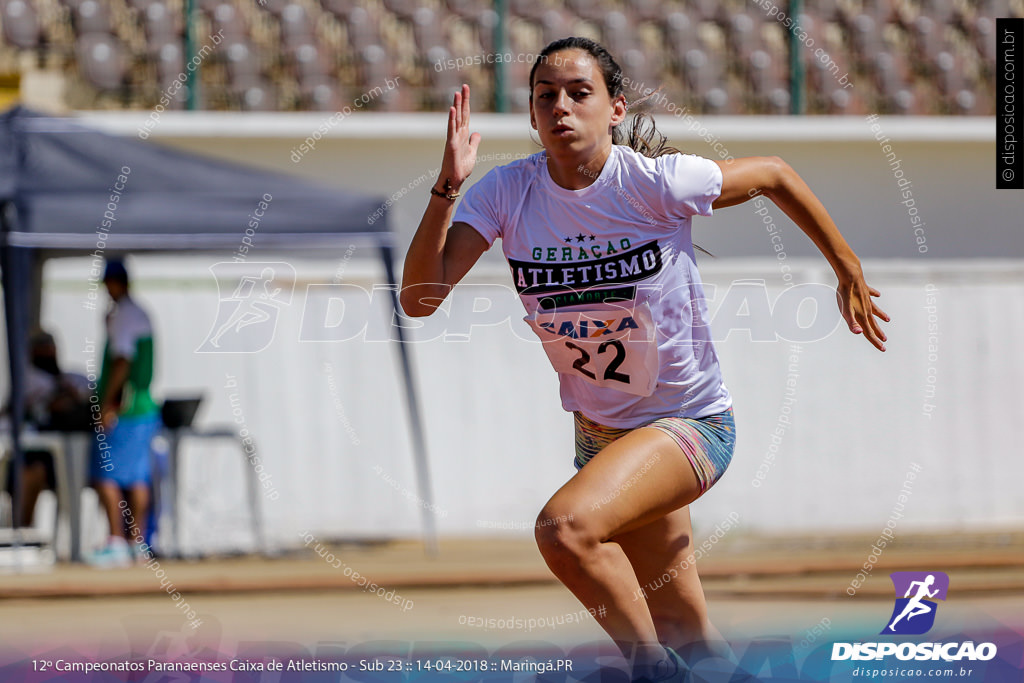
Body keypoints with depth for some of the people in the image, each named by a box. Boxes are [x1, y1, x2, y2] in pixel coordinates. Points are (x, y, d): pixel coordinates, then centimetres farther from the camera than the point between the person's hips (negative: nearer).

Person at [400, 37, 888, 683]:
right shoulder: (507, 192, -11)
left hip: (692, 422, -5)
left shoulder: (658, 181, -20)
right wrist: (448, 185, -30)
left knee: (566, 526, -31)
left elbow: (774, 174, -2)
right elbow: (419, 297, -20)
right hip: (599, 430, 5)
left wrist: (851, 273, 6)